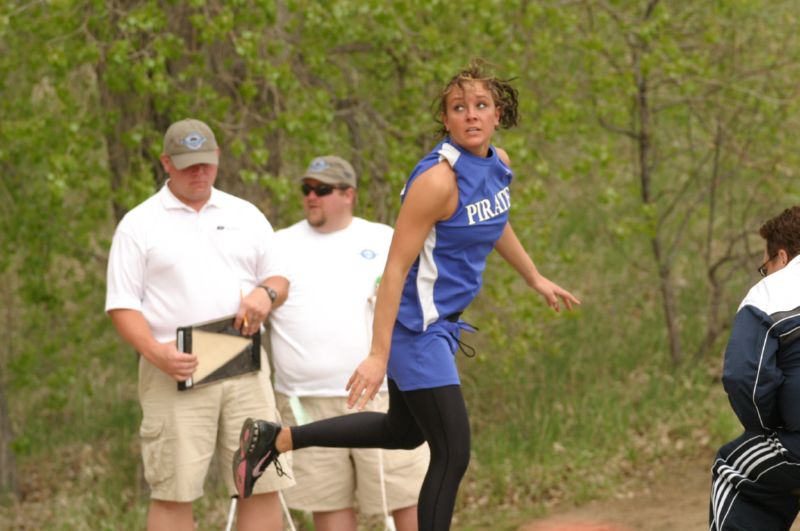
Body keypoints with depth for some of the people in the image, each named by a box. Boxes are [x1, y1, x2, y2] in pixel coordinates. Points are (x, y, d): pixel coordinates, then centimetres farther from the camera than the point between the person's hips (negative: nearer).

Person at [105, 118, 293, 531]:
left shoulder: (246, 216, 16)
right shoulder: (139, 225, 5)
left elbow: (278, 278, 22)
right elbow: (122, 305, 1)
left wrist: (267, 294, -3)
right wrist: (155, 352, -17)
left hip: (245, 369, 3)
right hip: (176, 374, -3)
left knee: (263, 486, -1)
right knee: (173, 493, -4)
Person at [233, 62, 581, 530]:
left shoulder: (498, 164, 3)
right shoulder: (438, 180, -23)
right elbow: (395, 269, -24)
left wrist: (536, 279, 34)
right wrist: (378, 354, -26)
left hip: (443, 323, 10)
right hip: (417, 328, -10)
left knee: (404, 433, 25)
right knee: (453, 454, -6)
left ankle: (275, 438, 31)